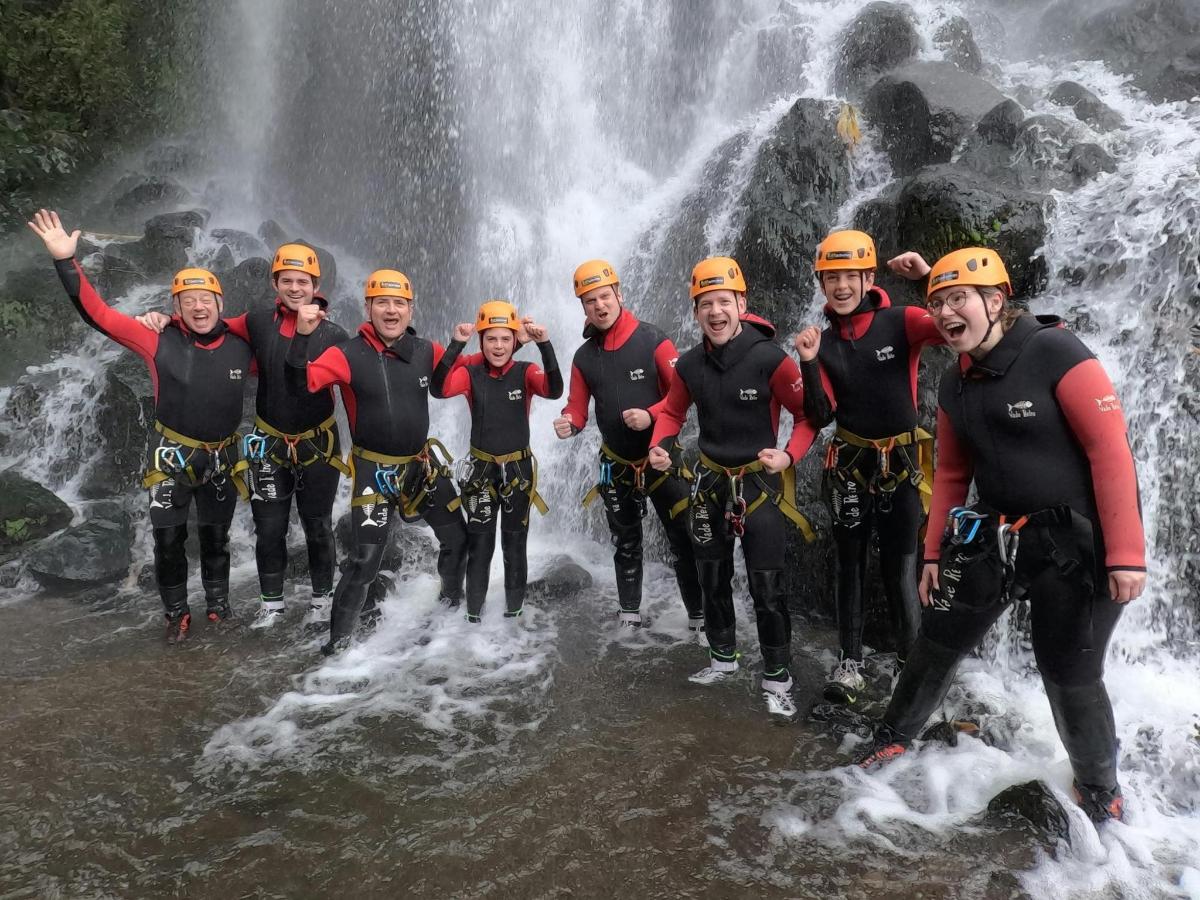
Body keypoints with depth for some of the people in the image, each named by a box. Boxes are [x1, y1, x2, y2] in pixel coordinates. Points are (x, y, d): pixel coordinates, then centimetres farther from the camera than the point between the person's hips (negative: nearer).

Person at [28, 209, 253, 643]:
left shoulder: (241, 349, -7)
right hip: (172, 458, -1)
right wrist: (66, 261, -24)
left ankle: (218, 604, 35)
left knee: (215, 538, 16)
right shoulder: (160, 343, -13)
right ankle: (176, 613, 23)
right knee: (168, 541, 2)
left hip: (221, 460, 2)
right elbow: (97, 313, -16)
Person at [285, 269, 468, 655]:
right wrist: (302, 336, -36)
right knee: (366, 558, -8)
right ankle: (339, 636, 13)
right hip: (375, 471, -5)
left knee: (458, 538, 16)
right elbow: (301, 383, -24)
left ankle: (452, 600, 43)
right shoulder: (349, 354, -13)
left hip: (424, 464, 5)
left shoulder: (426, 351, -2)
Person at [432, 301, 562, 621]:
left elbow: (554, 390, -26)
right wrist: (456, 345, -30)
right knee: (479, 546, 6)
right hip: (481, 470, 0)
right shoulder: (471, 373, -5)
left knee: (514, 545, 11)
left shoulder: (525, 372, -6)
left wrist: (545, 345, -35)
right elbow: (439, 389, -24)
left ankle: (514, 612, 26)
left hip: (519, 469, 0)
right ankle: (473, 615, 20)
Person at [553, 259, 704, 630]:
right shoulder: (584, 357, 2)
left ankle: (700, 616, 7)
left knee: (684, 541, -4)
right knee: (626, 545, 17)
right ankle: (629, 614, 31)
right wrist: (568, 424, -17)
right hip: (616, 466, 4)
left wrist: (651, 415, -27)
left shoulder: (652, 340, -11)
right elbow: (577, 409, 5)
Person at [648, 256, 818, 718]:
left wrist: (789, 455, -25)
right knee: (712, 578, 17)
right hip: (710, 481, 5)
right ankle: (723, 657, 36)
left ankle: (777, 677, 13)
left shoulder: (770, 359, -20)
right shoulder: (689, 364, -6)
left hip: (760, 482, -5)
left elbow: (808, 413, -10)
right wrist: (659, 446, -8)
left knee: (767, 587, -4)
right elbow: (671, 411, 10)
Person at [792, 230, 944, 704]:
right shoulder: (824, 341, 2)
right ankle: (849, 662, 18)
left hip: (902, 464, -3)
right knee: (850, 564, 8)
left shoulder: (900, 322, -9)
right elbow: (821, 417, -4)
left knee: (900, 569, -1)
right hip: (849, 465, 3)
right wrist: (809, 364, -17)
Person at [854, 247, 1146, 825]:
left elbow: (1111, 448, -17)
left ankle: (1100, 794, 28)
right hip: (991, 537, 6)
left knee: (1070, 676, 2)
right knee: (938, 643, 11)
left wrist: (1126, 552, -19)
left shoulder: (1055, 353, -15)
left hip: (1075, 540, -6)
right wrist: (935, 553, 15)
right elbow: (951, 474, 15)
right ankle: (893, 739, 34)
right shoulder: (954, 386, 6)